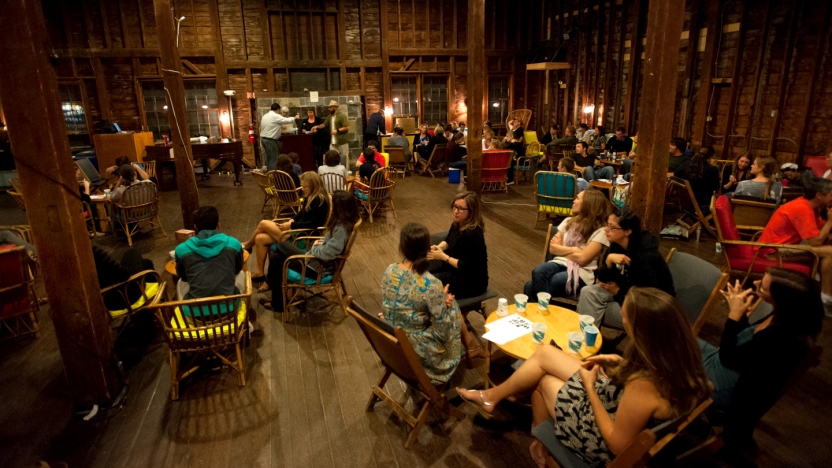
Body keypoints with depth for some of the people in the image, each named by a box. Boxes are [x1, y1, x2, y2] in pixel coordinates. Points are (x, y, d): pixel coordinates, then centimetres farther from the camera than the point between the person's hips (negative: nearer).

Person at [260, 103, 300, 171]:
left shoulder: (265, 116, 13)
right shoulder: (276, 116, -13)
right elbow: (287, 120, -7)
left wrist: (279, 127, 23)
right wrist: (295, 118, 10)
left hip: (263, 138, 9)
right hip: (270, 140, -9)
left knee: (268, 158, 16)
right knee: (273, 159, -4)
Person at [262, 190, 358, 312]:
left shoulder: (341, 229, -28)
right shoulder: (342, 223, 1)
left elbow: (326, 254, -31)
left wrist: (315, 247, -11)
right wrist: (319, 243, -4)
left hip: (317, 268, -9)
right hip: (317, 260, 9)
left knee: (282, 245, 3)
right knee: (275, 257, 9)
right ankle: (277, 303, 22)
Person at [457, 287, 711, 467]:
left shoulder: (644, 385, -40)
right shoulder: (676, 354, -17)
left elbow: (618, 445, -26)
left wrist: (589, 387, -19)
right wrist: (622, 364, -6)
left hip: (604, 444, -7)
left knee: (543, 381, 14)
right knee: (544, 353, 10)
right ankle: (492, 395, 31)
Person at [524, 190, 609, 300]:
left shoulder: (599, 232, -4)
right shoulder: (568, 222, 15)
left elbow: (581, 258, -13)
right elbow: (552, 248, 9)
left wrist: (560, 249, 0)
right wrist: (574, 249, -4)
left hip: (580, 273, -5)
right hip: (560, 263, 6)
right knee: (538, 272, -33)